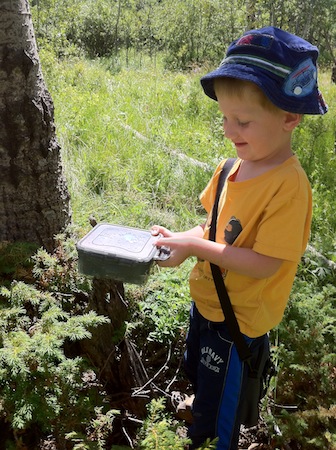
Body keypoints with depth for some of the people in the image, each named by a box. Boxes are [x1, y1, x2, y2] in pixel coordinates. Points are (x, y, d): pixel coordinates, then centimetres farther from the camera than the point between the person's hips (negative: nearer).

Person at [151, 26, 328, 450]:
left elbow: (265, 264, -28)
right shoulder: (232, 166, -6)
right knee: (197, 379, 32)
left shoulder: (288, 185, -27)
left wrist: (195, 247, -29)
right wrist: (178, 238, -12)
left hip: (239, 319, -8)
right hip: (206, 301, 8)